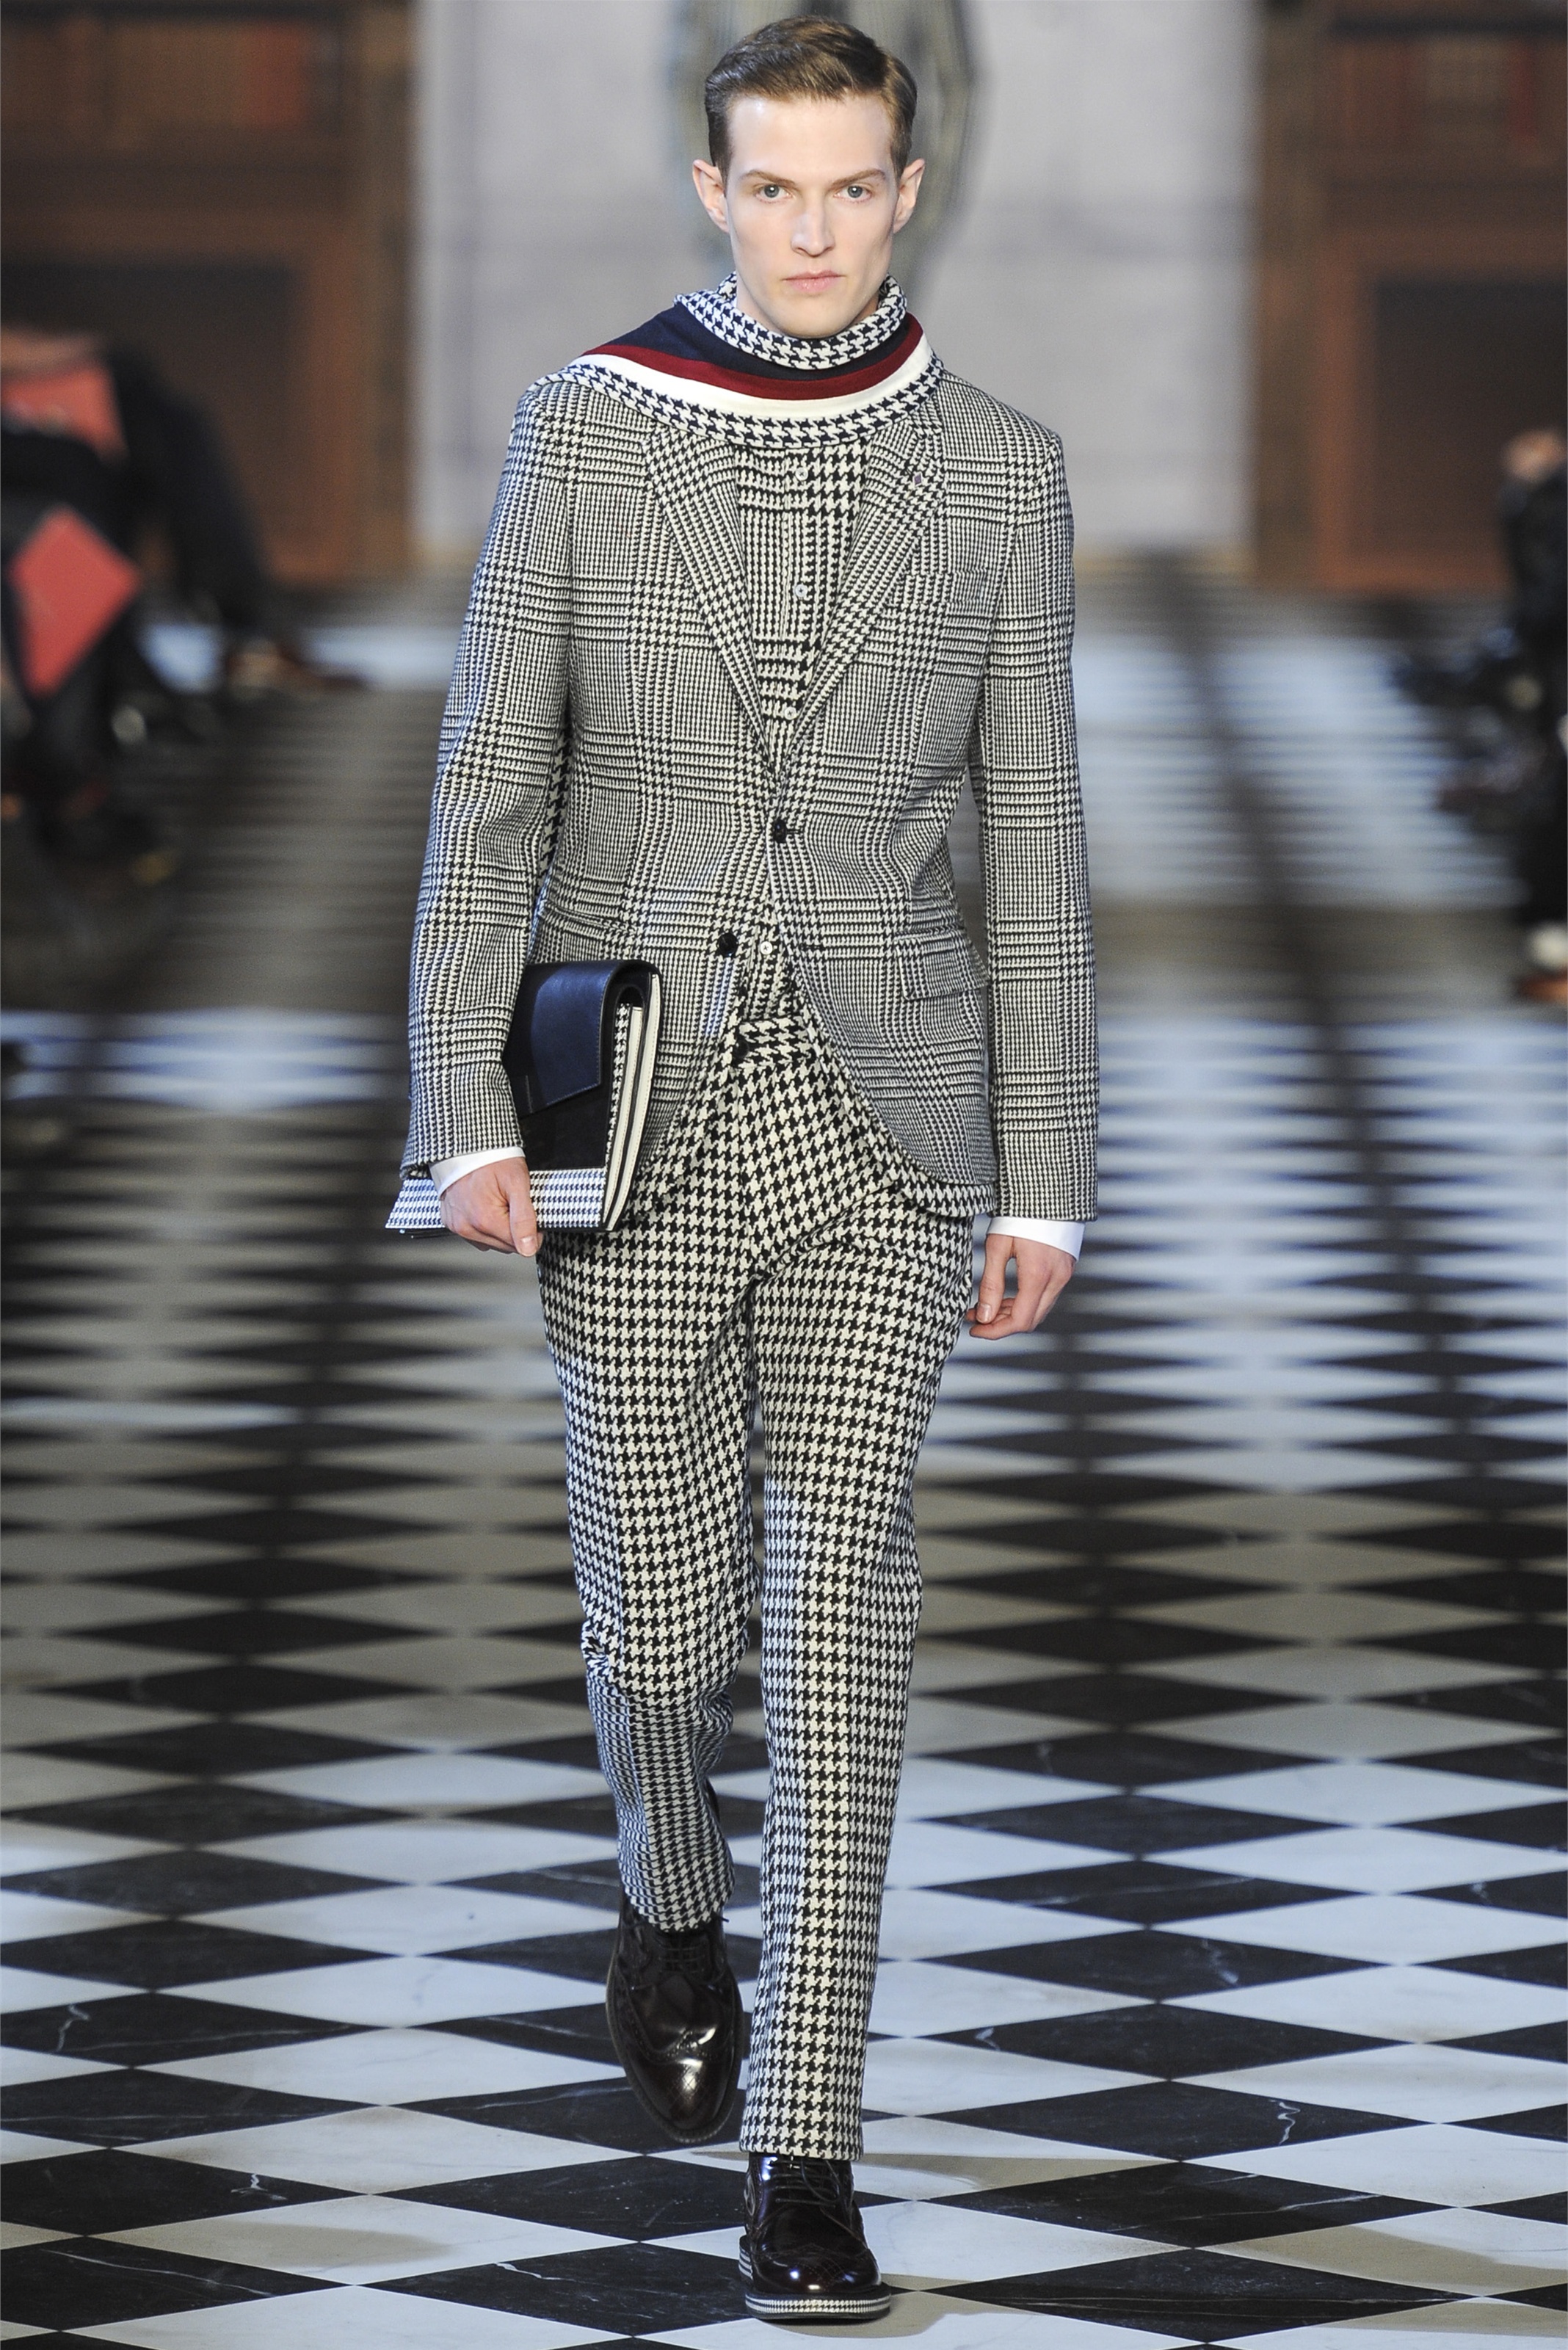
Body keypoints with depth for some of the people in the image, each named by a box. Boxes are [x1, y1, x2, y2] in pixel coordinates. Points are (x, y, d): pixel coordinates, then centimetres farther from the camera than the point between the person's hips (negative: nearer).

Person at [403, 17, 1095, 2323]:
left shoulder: (997, 472, 2)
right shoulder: (585, 429, -1)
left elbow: (1036, 843, 4)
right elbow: (492, 785, -1)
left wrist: (1047, 1182, 1)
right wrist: (468, 1111, -10)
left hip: (882, 1110, 0)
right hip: (640, 1109, 0)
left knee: (844, 1619, -8)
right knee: (662, 1616, 5)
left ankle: (802, 2162, -5)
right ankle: (675, 1895, 41)